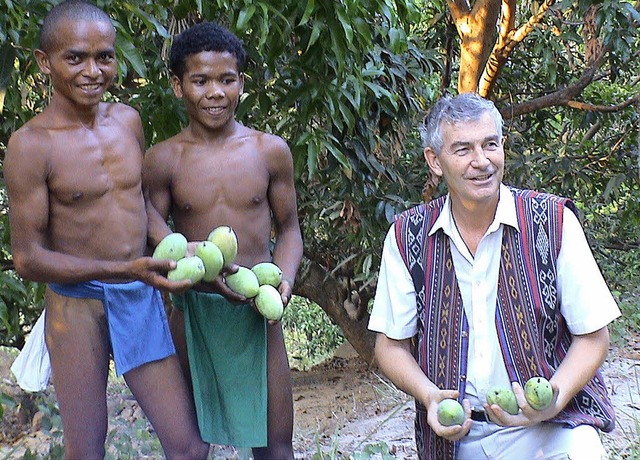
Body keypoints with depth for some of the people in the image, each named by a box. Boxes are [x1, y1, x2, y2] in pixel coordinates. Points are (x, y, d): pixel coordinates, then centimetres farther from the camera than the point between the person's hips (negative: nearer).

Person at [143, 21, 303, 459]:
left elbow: (288, 229, 9)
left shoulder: (270, 151, -1)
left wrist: (283, 280, -11)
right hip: (194, 312, 0)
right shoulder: (164, 160, -3)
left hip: (257, 313, 0)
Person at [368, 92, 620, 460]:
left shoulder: (554, 222, -4)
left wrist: (552, 400, -17)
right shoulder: (407, 236, 2)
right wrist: (429, 396, -12)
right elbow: (391, 346, 7)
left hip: (548, 427, -5)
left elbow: (592, 337, -1)